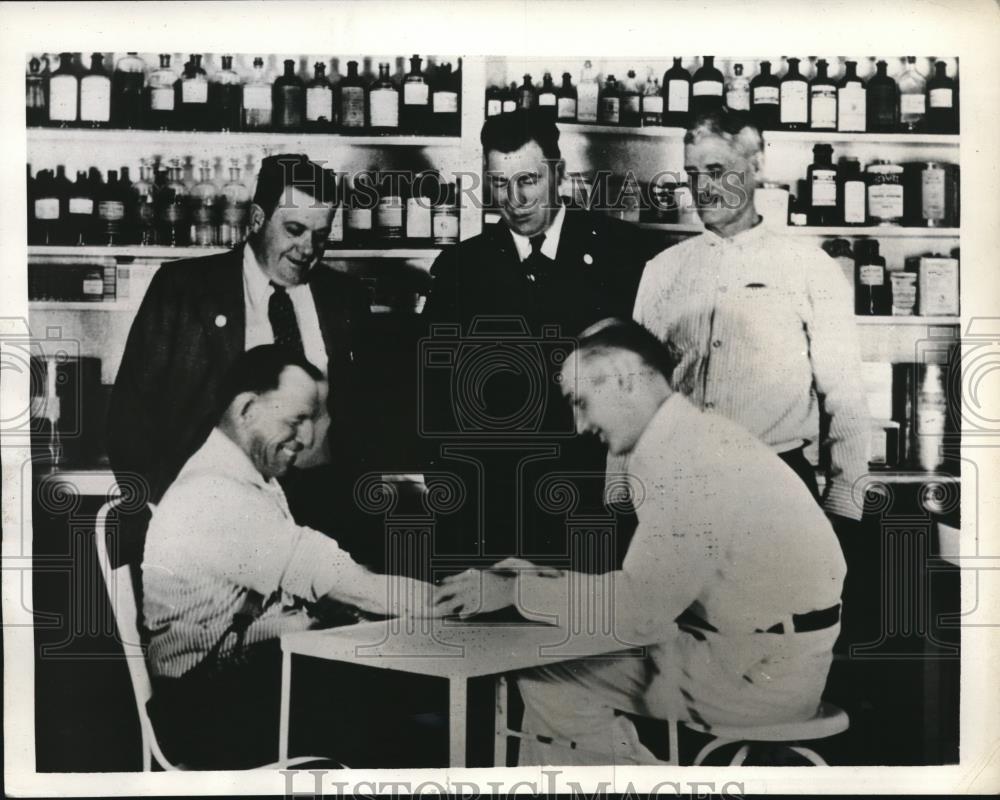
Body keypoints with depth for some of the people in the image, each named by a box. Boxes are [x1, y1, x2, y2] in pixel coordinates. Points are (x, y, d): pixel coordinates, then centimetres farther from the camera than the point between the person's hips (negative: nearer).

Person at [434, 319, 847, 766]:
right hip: (762, 650, 9)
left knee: (548, 685, -5)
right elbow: (653, 587, 11)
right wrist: (547, 578, 3)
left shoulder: (684, 455, -20)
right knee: (550, 668, 9)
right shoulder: (693, 439, 11)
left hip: (760, 672, -9)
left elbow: (638, 609, -24)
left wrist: (515, 591, -14)